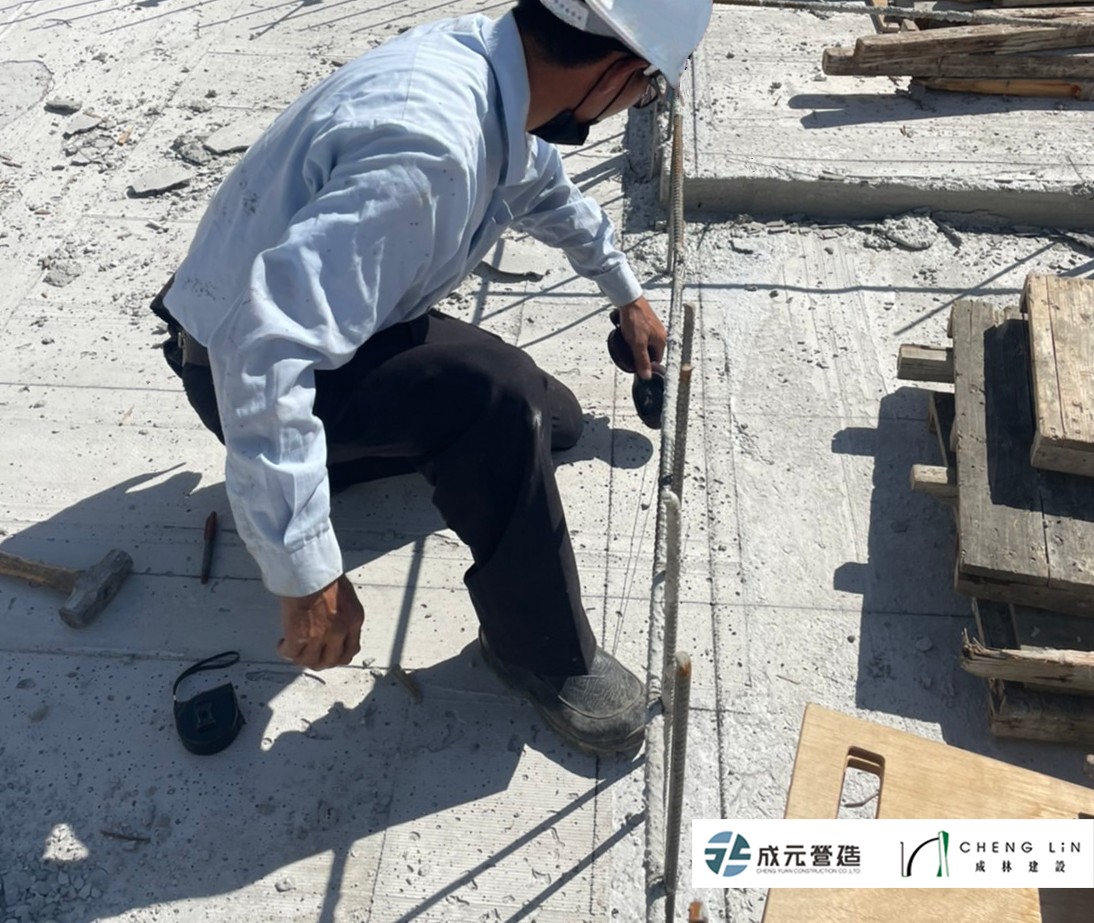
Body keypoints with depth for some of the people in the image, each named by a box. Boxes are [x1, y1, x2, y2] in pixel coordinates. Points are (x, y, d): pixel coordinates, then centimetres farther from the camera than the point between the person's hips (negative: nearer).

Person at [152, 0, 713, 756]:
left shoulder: (491, 61, -7)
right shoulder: (427, 142, -36)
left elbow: (547, 191, 15)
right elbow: (264, 348, -40)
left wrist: (626, 293, 30)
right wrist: (307, 573, -37)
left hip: (333, 316, 9)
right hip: (243, 365, -8)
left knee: (553, 422, 13)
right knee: (498, 395, -31)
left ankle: (331, 447, 22)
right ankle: (541, 647, -9)